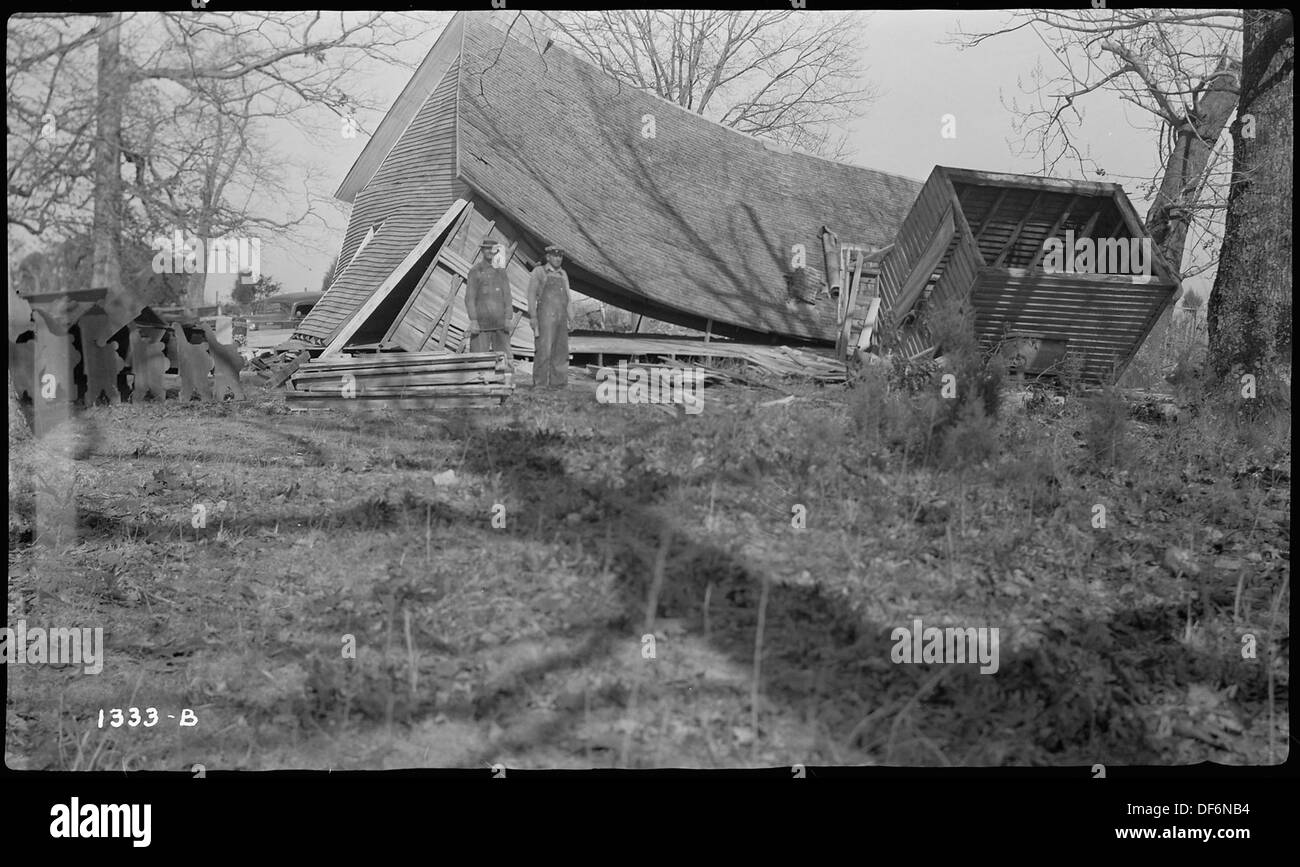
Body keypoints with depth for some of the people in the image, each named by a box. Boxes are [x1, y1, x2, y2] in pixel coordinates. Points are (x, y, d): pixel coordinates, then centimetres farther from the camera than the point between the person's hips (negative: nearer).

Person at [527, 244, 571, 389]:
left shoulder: (563, 275, 17)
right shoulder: (539, 272, 1)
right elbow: (531, 294, -4)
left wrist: (568, 319, 14)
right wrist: (533, 316, -13)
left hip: (561, 317, 6)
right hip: (545, 317, -6)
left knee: (561, 352, 4)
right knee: (543, 350, -10)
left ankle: (557, 382, 8)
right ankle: (539, 383, -9)